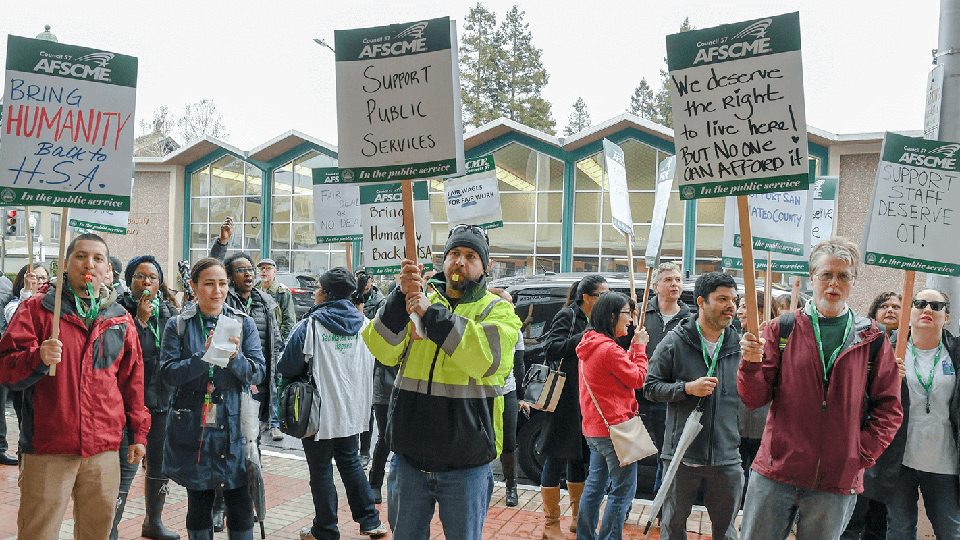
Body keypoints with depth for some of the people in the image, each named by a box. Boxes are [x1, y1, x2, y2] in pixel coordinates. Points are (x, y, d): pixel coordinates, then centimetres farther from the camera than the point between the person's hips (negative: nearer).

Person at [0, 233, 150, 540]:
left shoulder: (121, 319, 11)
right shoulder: (37, 308, 1)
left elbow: (132, 380, 16)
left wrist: (139, 432, 16)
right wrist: (38, 359, -24)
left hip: (104, 449, 3)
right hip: (46, 448, -3)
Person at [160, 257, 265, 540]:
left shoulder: (244, 323, 5)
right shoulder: (178, 325, 3)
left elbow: (257, 373, -1)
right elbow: (168, 372, -7)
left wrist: (235, 358, -21)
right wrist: (204, 357, -21)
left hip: (234, 424, 0)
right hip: (193, 427, 0)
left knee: (241, 507, 0)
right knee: (198, 504, 11)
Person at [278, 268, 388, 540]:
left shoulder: (311, 325, -16)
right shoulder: (363, 324, 0)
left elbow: (287, 368, -10)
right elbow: (370, 365, 11)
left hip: (321, 409, -5)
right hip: (352, 409, 5)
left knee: (321, 469, 8)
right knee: (350, 462, 20)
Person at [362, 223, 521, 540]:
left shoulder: (497, 310, 1)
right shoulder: (419, 300, 9)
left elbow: (490, 357, -21)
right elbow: (383, 351, -7)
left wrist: (433, 314, -27)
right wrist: (402, 297, -21)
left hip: (465, 463, -2)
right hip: (410, 457, 3)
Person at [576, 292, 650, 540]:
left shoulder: (590, 345, 11)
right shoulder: (609, 349, -20)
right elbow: (638, 378, -11)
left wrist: (633, 347, 12)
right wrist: (639, 347, -1)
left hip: (594, 429, 10)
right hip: (615, 428, -10)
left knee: (595, 484, 18)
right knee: (623, 489, -1)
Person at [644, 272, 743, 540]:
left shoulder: (740, 345, 5)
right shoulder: (675, 342, -4)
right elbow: (650, 387, -3)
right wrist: (688, 388, -15)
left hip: (726, 457, 3)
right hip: (682, 455, -2)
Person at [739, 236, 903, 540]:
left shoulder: (873, 340, 4)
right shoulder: (782, 329, 2)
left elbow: (889, 408, 7)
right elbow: (755, 399, 0)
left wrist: (863, 455, -4)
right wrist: (751, 365, -19)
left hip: (837, 483, 1)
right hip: (776, 472, 0)